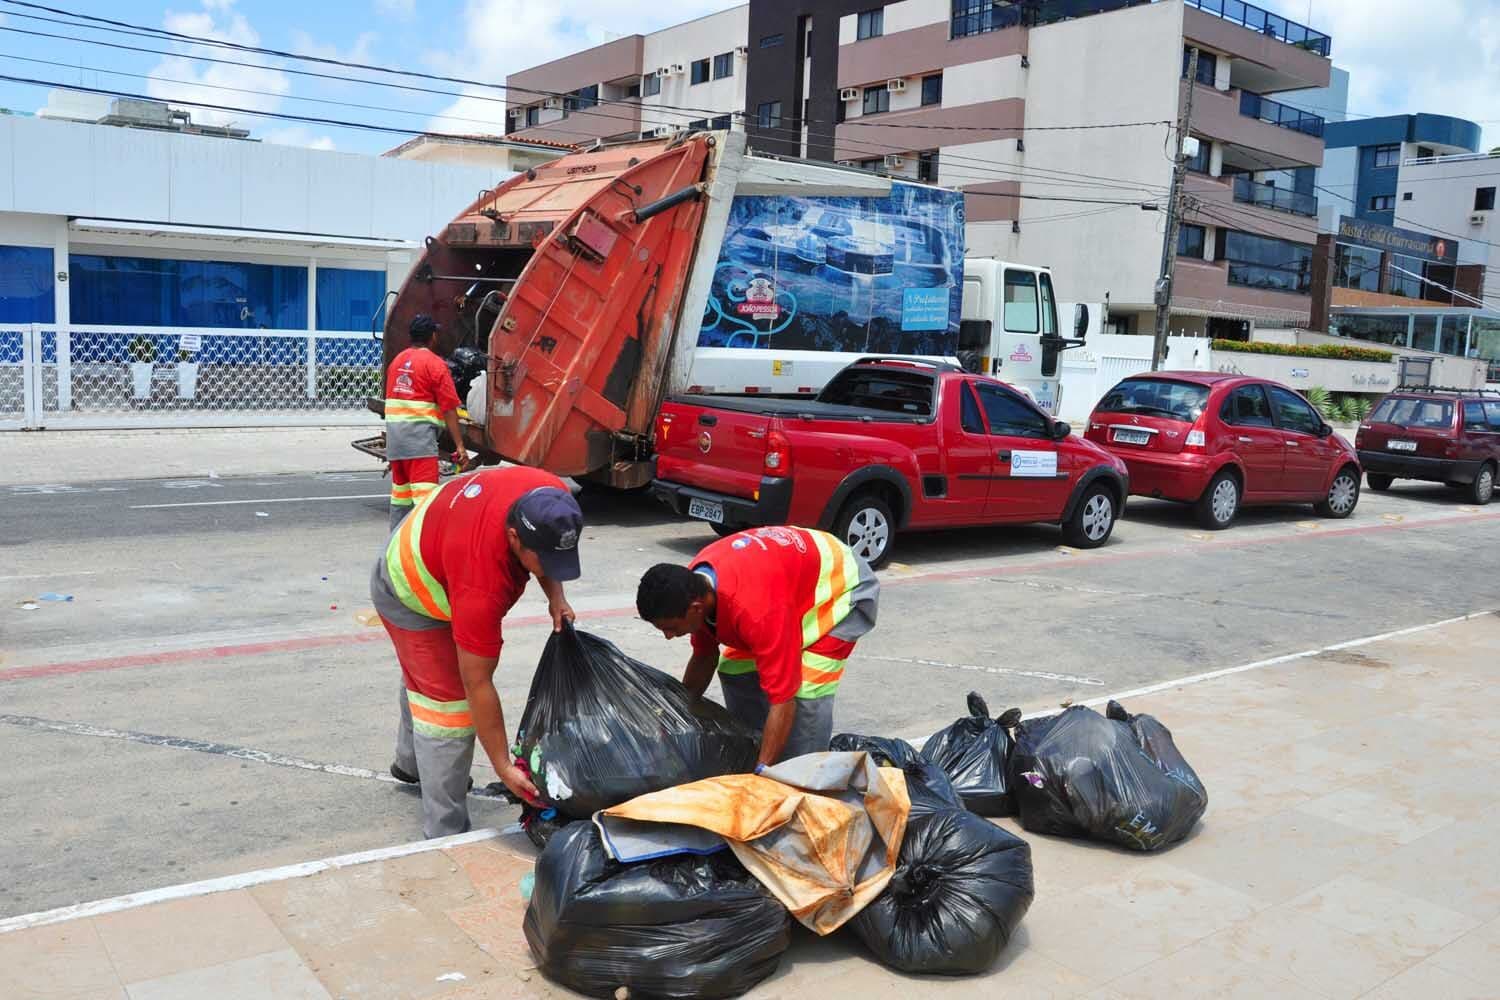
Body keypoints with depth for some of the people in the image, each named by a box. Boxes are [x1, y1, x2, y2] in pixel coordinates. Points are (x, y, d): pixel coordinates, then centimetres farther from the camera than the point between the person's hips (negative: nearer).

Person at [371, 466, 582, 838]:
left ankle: (411, 763, 53)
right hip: (411, 597, -8)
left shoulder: (553, 499, -31)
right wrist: (504, 767, -32)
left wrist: (556, 597, -17)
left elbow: (550, 553, -3)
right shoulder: (482, 584, -47)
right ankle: (446, 836, -2)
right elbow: (477, 685, -38)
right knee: (450, 701, -12)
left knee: (424, 677, 28)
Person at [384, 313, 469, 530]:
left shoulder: (397, 360, 15)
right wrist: (460, 445, -11)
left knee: (400, 488, 18)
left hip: (394, 431, 8)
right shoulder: (435, 364, -7)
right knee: (424, 489, -13)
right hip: (419, 432, -7)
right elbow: (449, 408, -11)